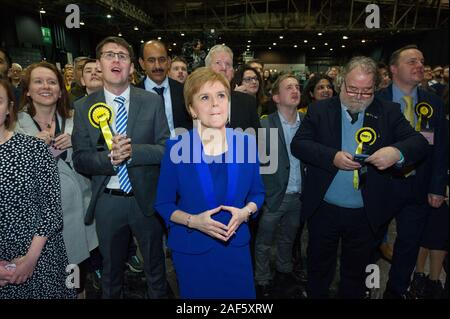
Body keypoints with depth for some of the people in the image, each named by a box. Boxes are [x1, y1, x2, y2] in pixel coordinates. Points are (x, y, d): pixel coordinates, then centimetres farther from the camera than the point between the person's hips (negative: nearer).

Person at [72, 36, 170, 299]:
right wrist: (108, 159, -23)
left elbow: (166, 149, -8)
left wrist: (133, 151, -25)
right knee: (111, 270, 22)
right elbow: (80, 160, -4)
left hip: (147, 199, -1)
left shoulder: (152, 102, -5)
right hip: (106, 202, 1)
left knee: (155, 267, 19)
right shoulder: (84, 107, -2)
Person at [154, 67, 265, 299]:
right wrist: (193, 221, -21)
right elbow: (163, 204, -4)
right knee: (198, 294, 17)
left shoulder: (246, 142, -5)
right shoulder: (176, 147, -12)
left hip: (236, 246, 2)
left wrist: (245, 212, -15)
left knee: (241, 295, 17)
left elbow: (257, 193, 6)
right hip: (191, 249, -2)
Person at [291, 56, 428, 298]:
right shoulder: (319, 110, -2)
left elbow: (419, 143, -6)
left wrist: (397, 152, -28)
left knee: (356, 274, 20)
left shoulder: (388, 113, 0)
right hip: (323, 210, 0)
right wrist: (332, 157, -23)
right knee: (318, 269, 19)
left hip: (366, 215, 1)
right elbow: (298, 144, -9)